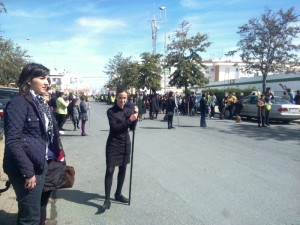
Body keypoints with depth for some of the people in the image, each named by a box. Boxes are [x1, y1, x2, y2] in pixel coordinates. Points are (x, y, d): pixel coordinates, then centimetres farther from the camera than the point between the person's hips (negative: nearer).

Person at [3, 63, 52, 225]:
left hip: (38, 165, 8)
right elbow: (12, 142, -22)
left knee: (32, 211, 21)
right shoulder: (18, 104, -16)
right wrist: (27, 171, -20)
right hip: (25, 169, -8)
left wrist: (42, 163, 15)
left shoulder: (40, 103, 10)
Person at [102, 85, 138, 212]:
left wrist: (135, 115, -14)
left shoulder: (128, 110, 4)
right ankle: (107, 199, 3)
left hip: (125, 143, 5)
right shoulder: (111, 111, -9)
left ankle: (118, 194, 29)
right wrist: (129, 120, -26)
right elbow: (114, 127, -21)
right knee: (110, 170, -5)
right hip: (113, 144, -5)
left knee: (123, 169, 13)